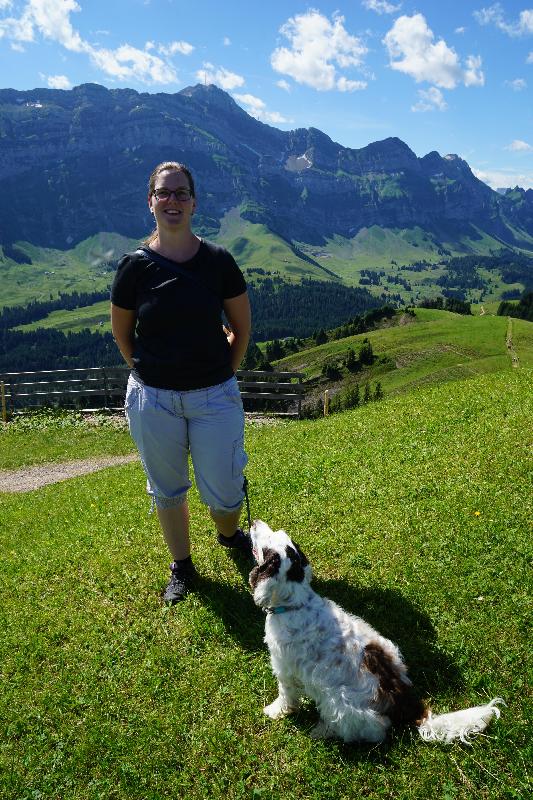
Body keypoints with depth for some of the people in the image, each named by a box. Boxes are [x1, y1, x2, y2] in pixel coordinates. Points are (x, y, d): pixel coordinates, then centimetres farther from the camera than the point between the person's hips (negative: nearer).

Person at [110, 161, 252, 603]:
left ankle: (229, 534, 41)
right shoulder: (135, 265, -5)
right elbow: (121, 332, 8)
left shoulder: (218, 261, -6)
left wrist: (223, 374, 6)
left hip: (215, 396, 0)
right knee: (167, 490, 15)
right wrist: (148, 373, 7)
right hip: (153, 399, 1)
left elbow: (242, 326, 5)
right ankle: (182, 566, 38)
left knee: (224, 493, 4)